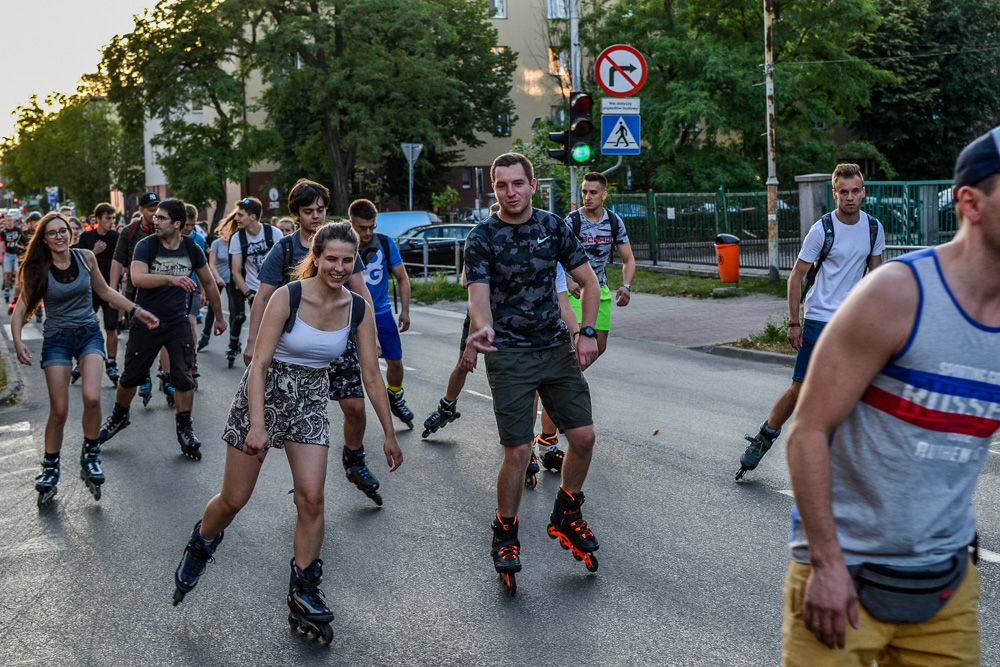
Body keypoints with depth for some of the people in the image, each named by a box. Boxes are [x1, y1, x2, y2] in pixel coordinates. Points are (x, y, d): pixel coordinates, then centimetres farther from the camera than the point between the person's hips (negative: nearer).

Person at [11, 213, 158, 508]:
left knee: (92, 398, -21)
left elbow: (104, 291, 13)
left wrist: (138, 311, 10)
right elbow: (21, 308, -7)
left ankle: (90, 456, 2)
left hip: (88, 333, 1)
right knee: (59, 411, -4)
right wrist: (17, 341, -22)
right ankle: (50, 469, 18)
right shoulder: (39, 269, -6)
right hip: (56, 339, -1)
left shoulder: (86, 258, -1)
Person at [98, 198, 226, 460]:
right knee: (131, 376, 9)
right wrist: (170, 278, -43)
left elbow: (208, 282, 11)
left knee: (184, 377, -6)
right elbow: (137, 277, -29)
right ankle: (119, 416, 35)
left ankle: (185, 430, 8)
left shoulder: (192, 249, -2)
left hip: (178, 322, 1)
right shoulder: (146, 246, -11)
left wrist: (219, 317, 16)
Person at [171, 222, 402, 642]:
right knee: (234, 500, 4)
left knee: (311, 497, -10)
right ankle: (199, 548, 37)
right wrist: (258, 425, -29)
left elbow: (372, 376, -1)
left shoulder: (359, 309, -7)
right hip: (265, 394, -3)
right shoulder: (288, 297, -18)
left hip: (310, 403, 3)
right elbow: (259, 363, -20)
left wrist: (389, 434, 0)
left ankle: (303, 596, 5)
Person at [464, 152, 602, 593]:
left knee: (583, 436, 1)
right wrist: (483, 326, -41)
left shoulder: (553, 227, 5)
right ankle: (505, 537, 13)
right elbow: (479, 295, -19)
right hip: (509, 355, -4)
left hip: (557, 348, 4)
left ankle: (565, 517, 25)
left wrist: (587, 333, -5)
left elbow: (589, 282, 8)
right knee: (518, 451, -8)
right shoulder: (482, 238, -6)